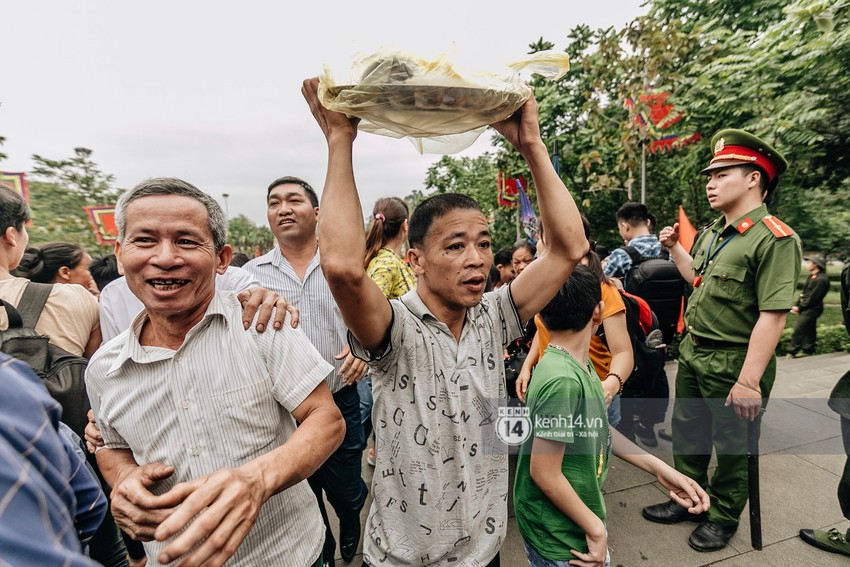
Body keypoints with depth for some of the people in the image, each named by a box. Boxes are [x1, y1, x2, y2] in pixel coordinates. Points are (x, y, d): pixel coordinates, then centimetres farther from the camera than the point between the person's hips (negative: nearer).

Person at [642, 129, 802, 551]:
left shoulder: (774, 239, -19)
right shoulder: (712, 232, 7)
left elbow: (772, 317, -24)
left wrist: (749, 382, -25)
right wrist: (674, 248, 10)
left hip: (733, 363, -8)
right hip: (693, 353, 8)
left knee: (731, 446, 14)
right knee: (687, 434, 20)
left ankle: (723, 517, 37)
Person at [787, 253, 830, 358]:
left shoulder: (821, 279, -17)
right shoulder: (811, 277, 14)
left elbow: (813, 298, -20)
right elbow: (804, 293, 15)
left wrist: (800, 307, -14)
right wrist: (796, 305, 5)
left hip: (812, 309, -10)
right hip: (807, 308, 10)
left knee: (798, 330, -12)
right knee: (809, 330, 15)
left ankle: (792, 352, -9)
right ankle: (808, 350, 23)